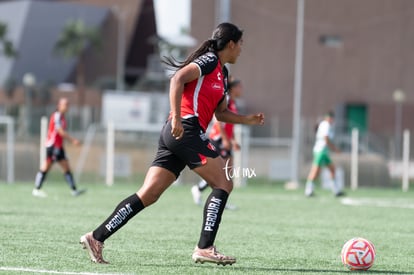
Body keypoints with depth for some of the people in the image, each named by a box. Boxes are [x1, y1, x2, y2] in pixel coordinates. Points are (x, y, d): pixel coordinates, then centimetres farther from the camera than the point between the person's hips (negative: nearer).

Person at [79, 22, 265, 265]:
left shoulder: (221, 73, 25)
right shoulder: (209, 60, -5)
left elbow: (221, 112, 32)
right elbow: (178, 78, -19)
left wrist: (248, 120, 19)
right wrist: (176, 118, -26)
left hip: (175, 135, 9)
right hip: (187, 129, -9)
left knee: (148, 195, 2)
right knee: (224, 183, -6)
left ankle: (97, 237, -2)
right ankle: (205, 248, -10)